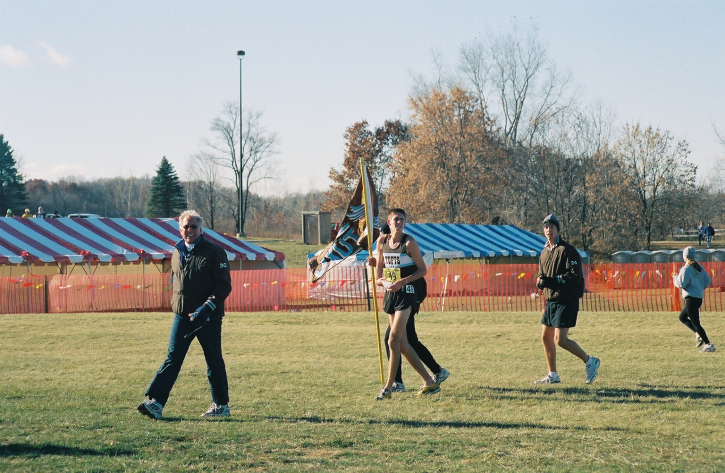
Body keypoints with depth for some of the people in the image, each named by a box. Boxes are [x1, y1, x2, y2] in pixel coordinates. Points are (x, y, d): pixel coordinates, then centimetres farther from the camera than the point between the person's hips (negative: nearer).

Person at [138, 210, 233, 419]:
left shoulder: (214, 252, -5)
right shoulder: (177, 254, 12)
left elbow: (224, 285, -9)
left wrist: (207, 307, -20)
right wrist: (176, 303, 15)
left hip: (208, 318, -4)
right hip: (182, 316, 4)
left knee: (214, 360, 5)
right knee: (172, 358, -3)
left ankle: (221, 405, 16)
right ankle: (155, 402, -11)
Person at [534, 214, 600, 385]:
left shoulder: (567, 250, -12)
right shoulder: (544, 252, 14)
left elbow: (574, 276, -19)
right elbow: (541, 275, 22)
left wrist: (551, 281, -23)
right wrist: (540, 281, -2)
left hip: (566, 300, -8)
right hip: (550, 300, 8)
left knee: (560, 339, -12)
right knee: (546, 337, 8)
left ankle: (590, 361, 5)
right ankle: (552, 376, 18)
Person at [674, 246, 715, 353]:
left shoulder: (686, 269, -14)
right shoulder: (699, 267, 9)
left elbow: (681, 284, -18)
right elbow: (707, 281, 10)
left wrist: (675, 278, 1)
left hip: (691, 299, -9)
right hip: (699, 298, 9)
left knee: (695, 323, -5)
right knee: (682, 317, 23)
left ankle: (708, 345, -8)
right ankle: (698, 334, 9)